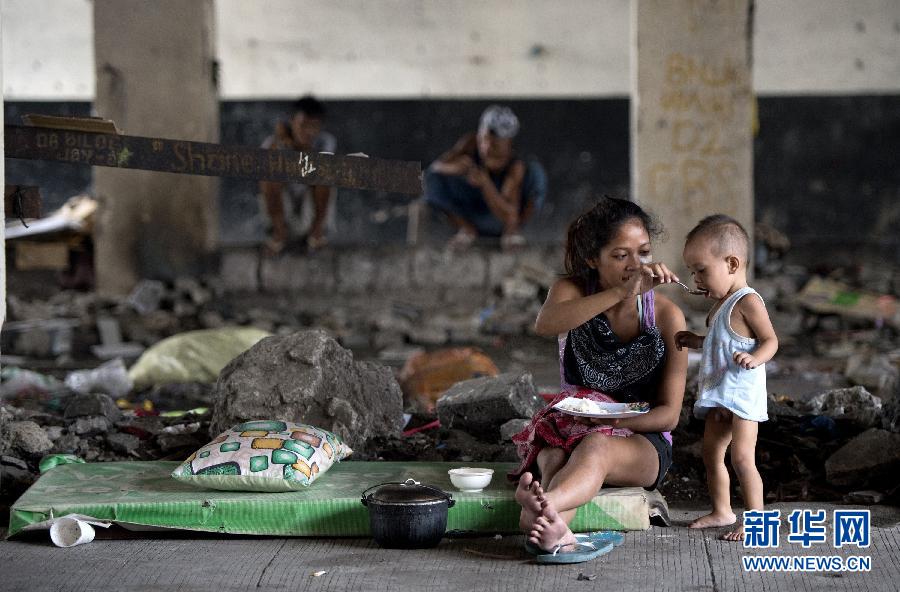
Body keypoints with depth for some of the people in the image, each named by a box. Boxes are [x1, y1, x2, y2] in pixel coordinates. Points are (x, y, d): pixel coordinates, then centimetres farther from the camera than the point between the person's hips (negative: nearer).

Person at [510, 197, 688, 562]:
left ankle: (541, 508, -72)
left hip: (641, 440, -2)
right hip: (570, 427, 2)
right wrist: (622, 291, -37)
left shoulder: (666, 316, -3)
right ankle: (555, 527, -70)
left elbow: (669, 414, -4)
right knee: (554, 456, -35)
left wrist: (612, 421, -24)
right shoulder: (573, 290, 0)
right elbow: (545, 324, -28)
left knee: (597, 446, -38)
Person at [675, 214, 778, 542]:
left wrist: (754, 358, -33)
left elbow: (770, 340, -16)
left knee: (741, 457, -15)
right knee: (711, 452, 16)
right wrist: (697, 341, 20)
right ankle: (721, 511, 28)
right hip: (718, 393, 10)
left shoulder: (747, 302, -13)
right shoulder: (720, 304, 16)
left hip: (743, 392, -10)